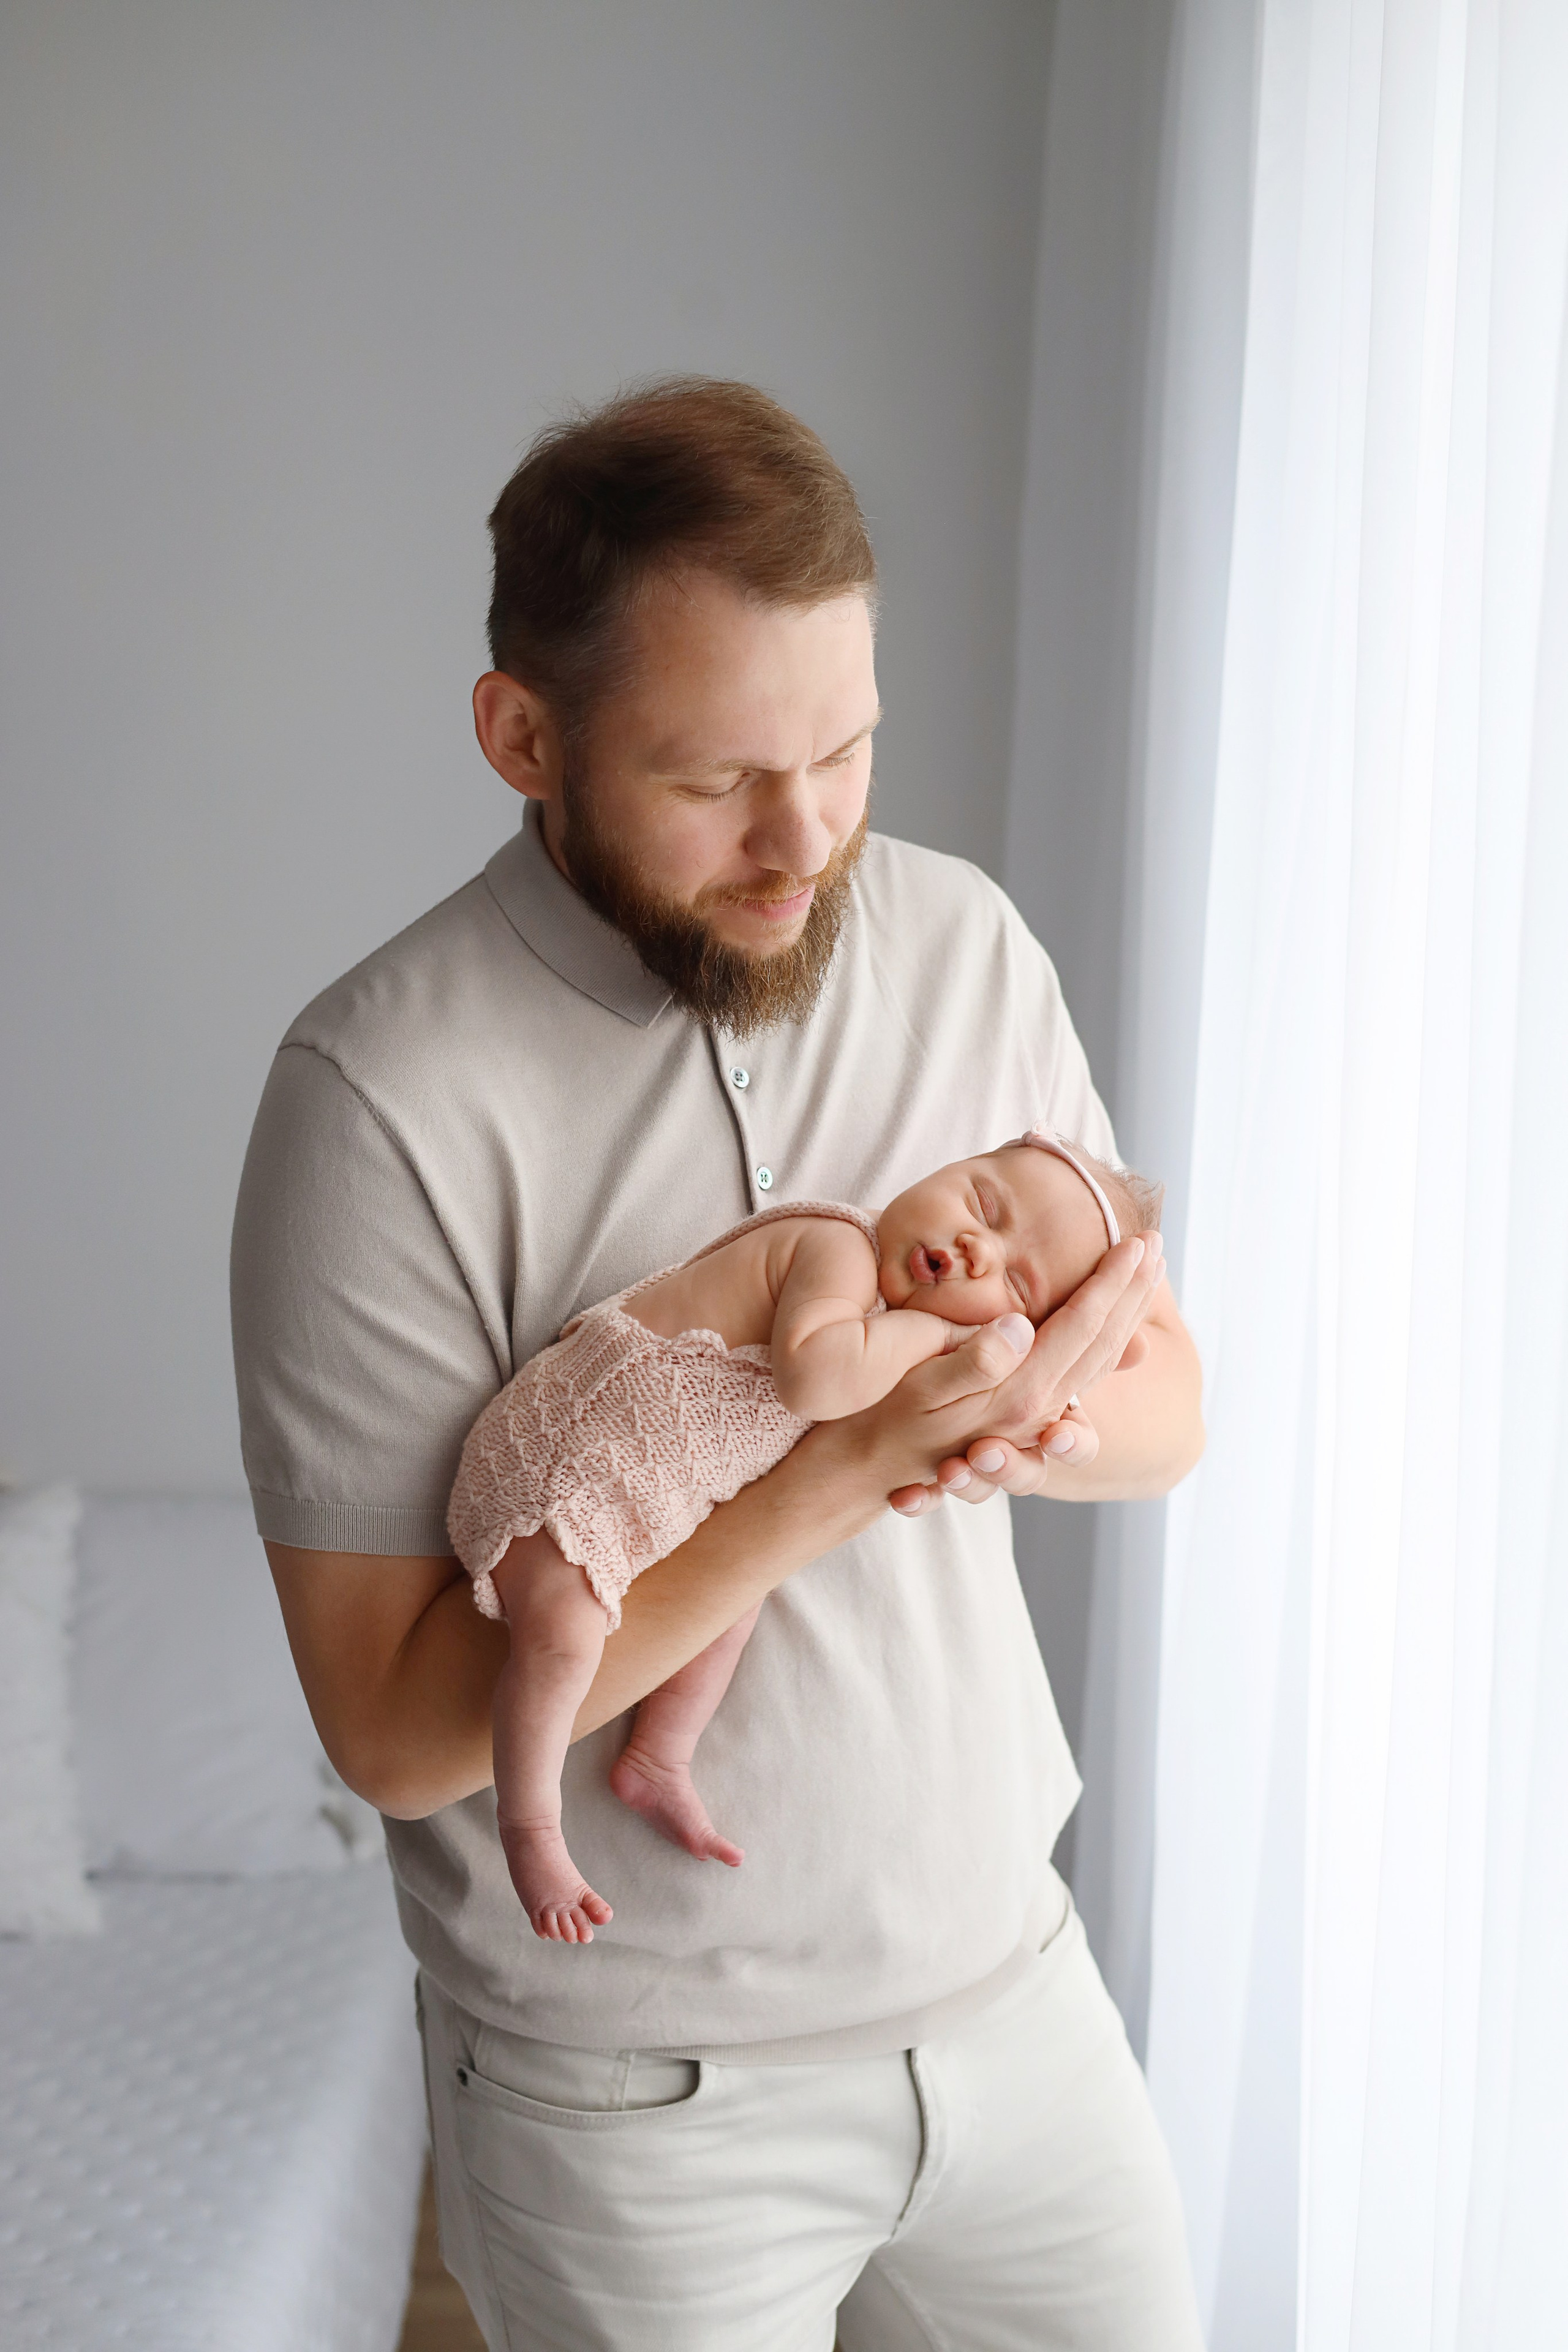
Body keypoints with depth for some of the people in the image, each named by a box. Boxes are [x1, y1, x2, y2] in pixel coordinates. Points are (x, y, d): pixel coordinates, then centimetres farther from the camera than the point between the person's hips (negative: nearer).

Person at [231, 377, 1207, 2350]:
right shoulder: (385, 1094, -21)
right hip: (643, 2094, -4)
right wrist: (844, 1459, -28)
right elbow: (392, 1724, -20)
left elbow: (1169, 1401, 3)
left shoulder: (964, 943, -5)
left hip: (1011, 1978, 5)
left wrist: (1033, 1414, -20)